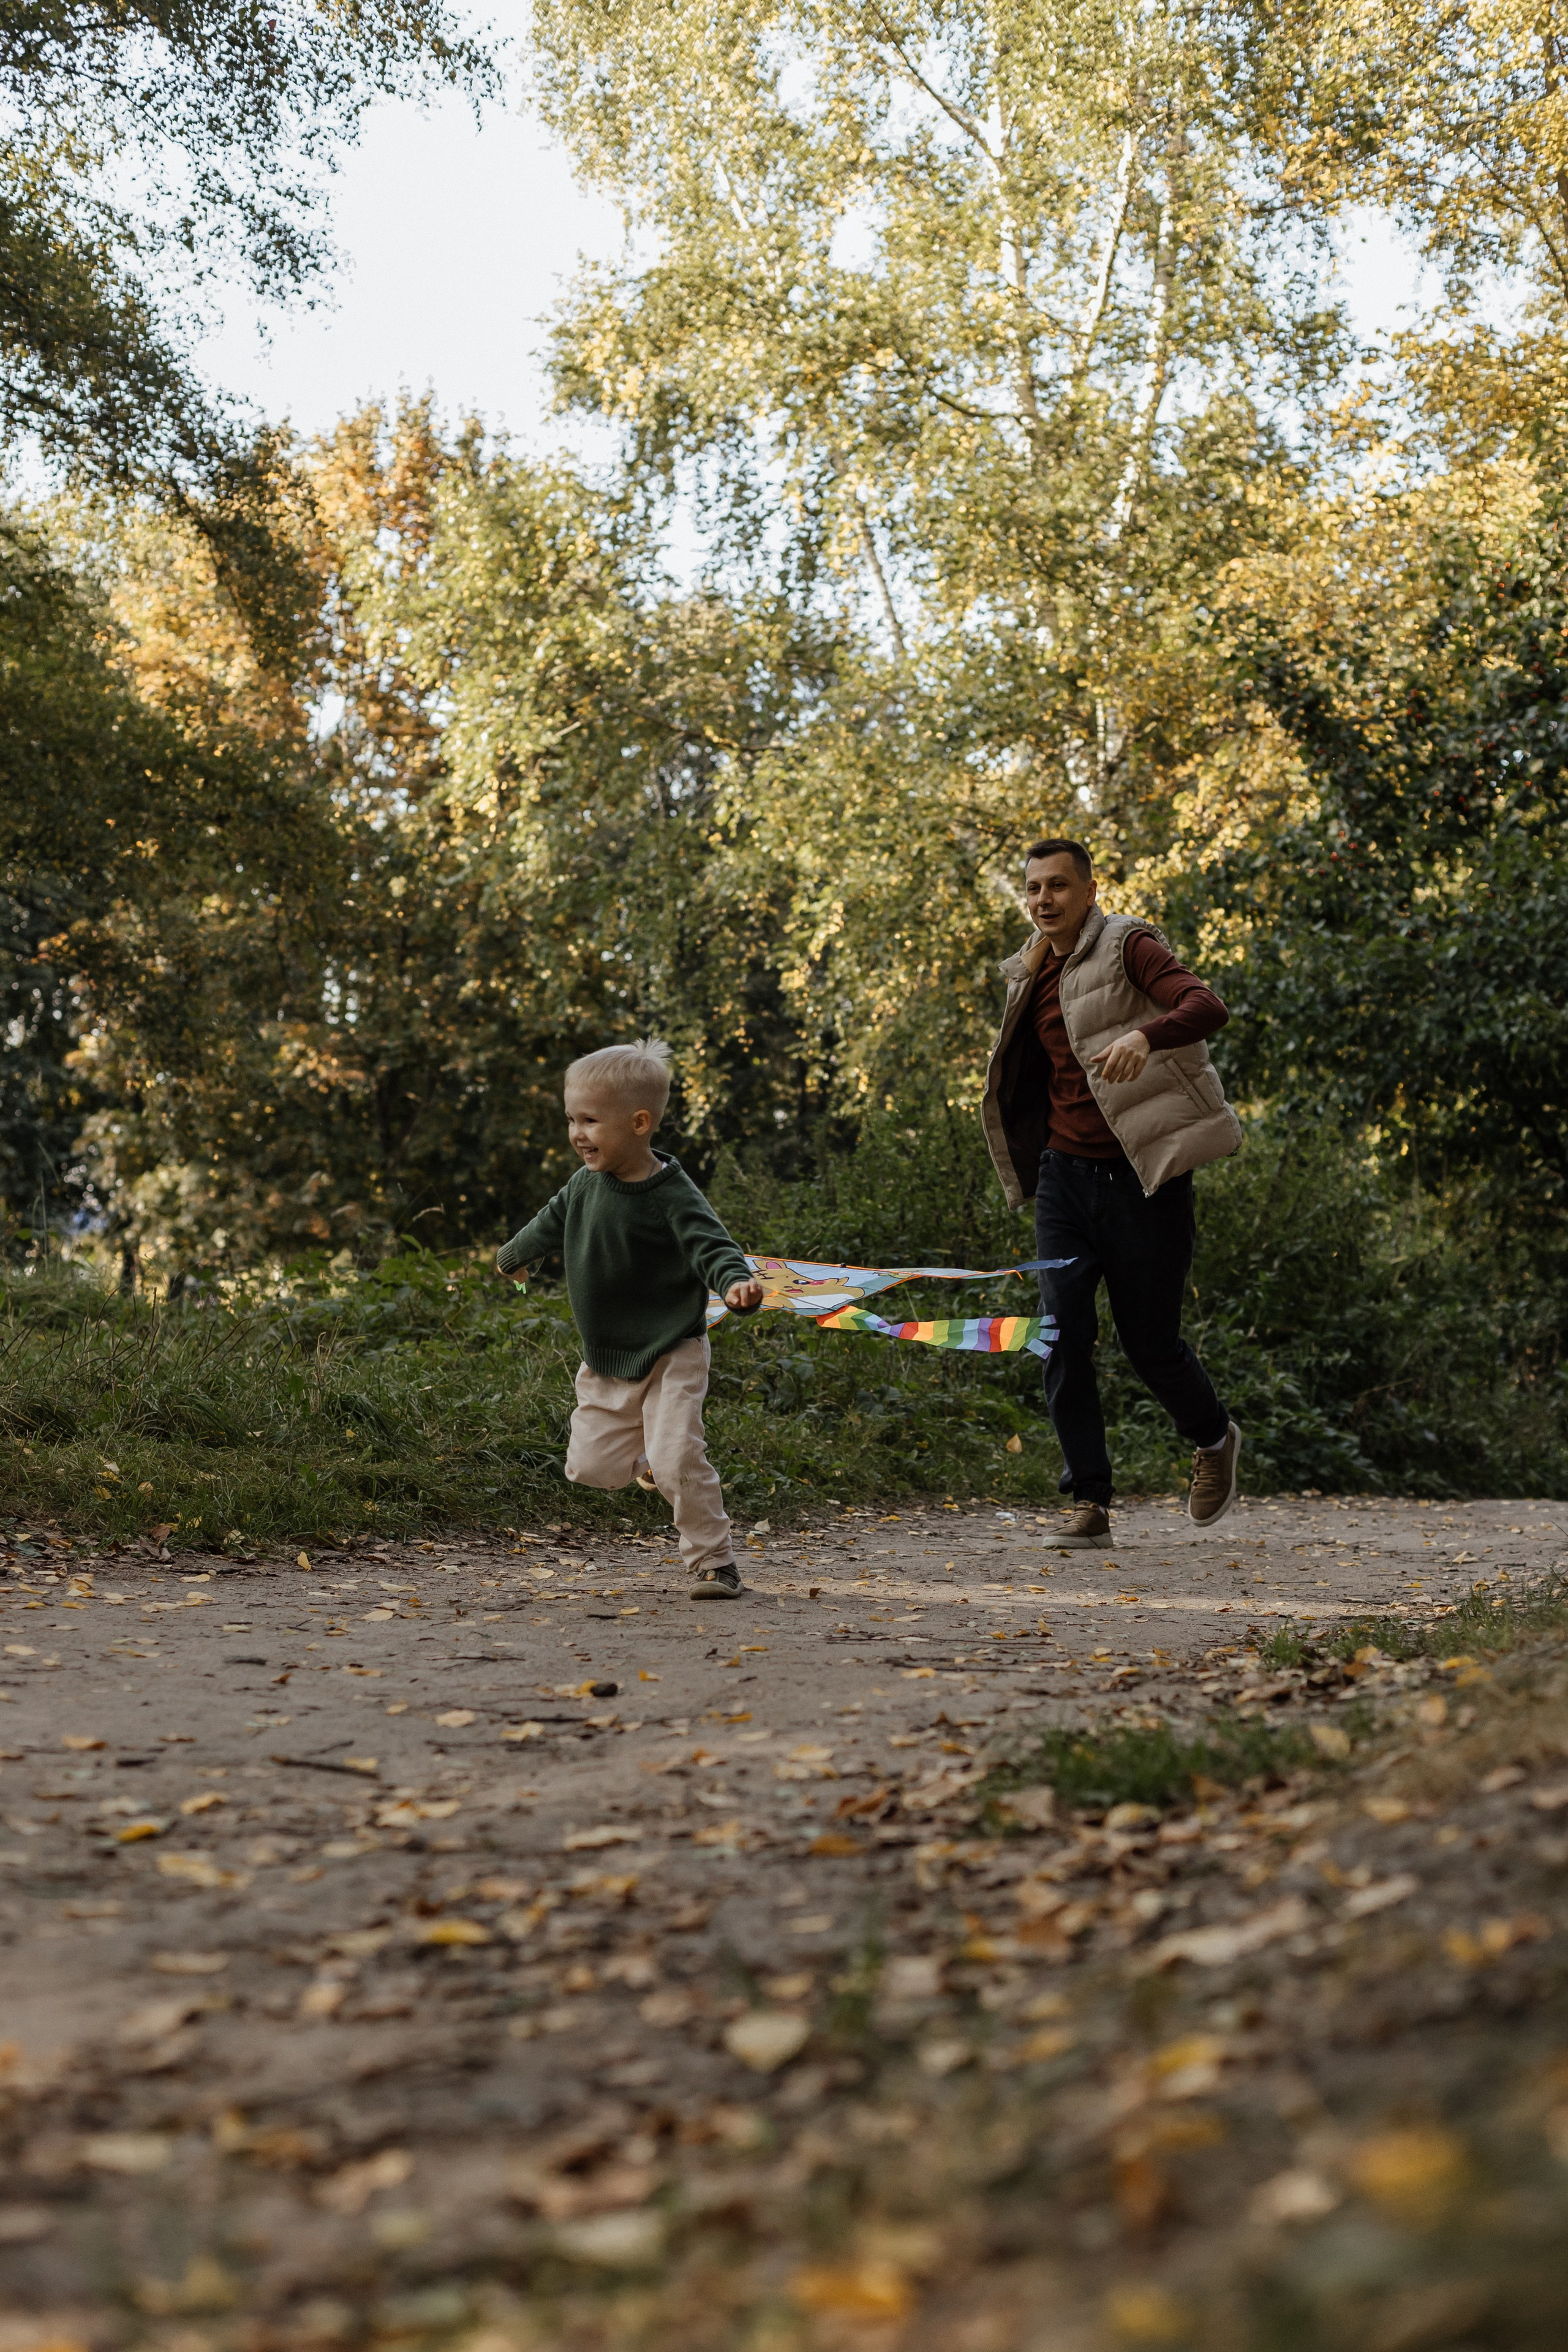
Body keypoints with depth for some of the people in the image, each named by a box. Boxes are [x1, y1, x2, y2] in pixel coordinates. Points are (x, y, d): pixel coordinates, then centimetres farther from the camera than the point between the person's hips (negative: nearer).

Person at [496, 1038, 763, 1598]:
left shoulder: (671, 1195, -18)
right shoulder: (585, 1185, 2)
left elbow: (711, 1246, -25)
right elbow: (552, 1222, 22)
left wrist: (736, 1282, -48)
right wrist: (513, 1255, 41)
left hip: (670, 1354, -7)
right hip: (605, 1360, 7)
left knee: (678, 1461, -19)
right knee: (589, 1464, 7)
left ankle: (714, 1563, -4)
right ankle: (648, 1461, 39)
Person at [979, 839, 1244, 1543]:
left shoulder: (1128, 947, -7)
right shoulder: (1033, 973, 14)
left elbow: (1206, 1007, -26)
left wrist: (1144, 1035, -43)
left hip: (1142, 1176, -6)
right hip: (1065, 1174, 6)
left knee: (1149, 1342, 3)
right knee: (1063, 1337, -6)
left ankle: (1214, 1440, 33)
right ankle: (1091, 1503, 0)